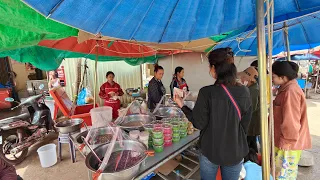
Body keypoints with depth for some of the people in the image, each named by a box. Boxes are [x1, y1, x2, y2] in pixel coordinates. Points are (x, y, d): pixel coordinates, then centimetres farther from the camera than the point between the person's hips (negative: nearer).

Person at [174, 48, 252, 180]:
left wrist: (182, 106, -5)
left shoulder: (207, 92, -22)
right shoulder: (244, 92, -9)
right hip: (236, 152, 3)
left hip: (210, 151, -3)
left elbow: (199, 124, -15)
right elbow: (245, 124, 1)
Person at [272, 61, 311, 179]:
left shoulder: (291, 91, -24)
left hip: (288, 143, -9)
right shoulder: (286, 88, 8)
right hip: (285, 141, 9)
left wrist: (286, 141, -20)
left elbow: (291, 121, -26)